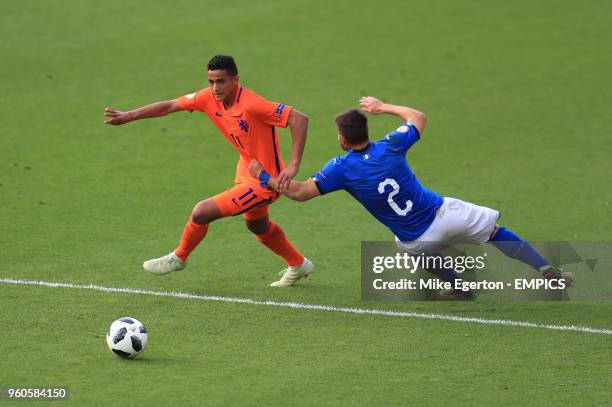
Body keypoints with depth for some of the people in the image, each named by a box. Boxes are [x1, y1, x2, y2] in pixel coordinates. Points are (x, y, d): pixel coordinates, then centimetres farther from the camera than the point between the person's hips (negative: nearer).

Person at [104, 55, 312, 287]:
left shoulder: (252, 104, -30)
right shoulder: (209, 98, -9)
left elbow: (299, 119, -32)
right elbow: (170, 106, 2)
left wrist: (294, 165, -35)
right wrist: (128, 116, 0)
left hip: (263, 183, -9)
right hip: (246, 173, 9)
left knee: (201, 213, -12)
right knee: (257, 225, 32)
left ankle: (178, 258, 17)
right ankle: (298, 265, 55)